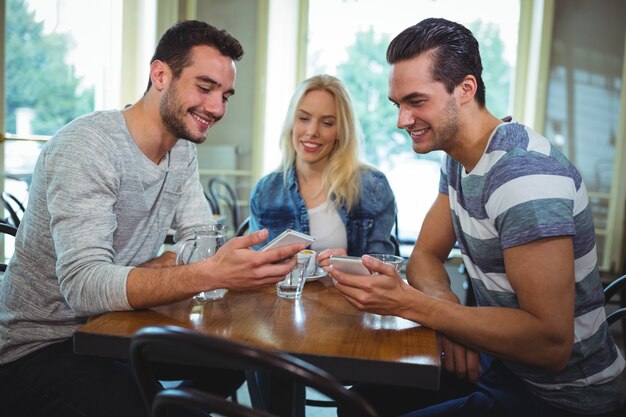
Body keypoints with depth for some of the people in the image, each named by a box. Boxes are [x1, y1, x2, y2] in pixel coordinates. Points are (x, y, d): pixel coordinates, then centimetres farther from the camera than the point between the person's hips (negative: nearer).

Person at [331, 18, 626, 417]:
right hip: (502, 362, 8)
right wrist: (447, 309, -17)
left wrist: (406, 302, -30)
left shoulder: (525, 173, -27)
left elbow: (551, 343, -31)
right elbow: (425, 256, 5)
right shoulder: (459, 158, 1)